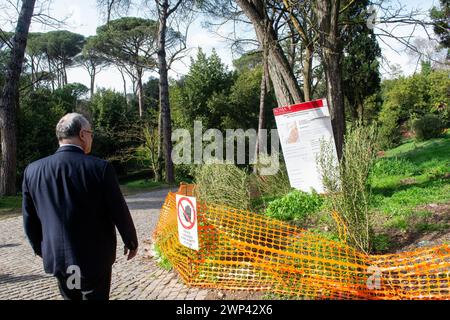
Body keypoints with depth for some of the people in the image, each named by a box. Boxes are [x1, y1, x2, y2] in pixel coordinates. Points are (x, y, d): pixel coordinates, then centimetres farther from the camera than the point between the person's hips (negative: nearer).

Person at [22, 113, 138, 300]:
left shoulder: (33, 170, -5)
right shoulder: (100, 168, -16)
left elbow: (30, 219, 4)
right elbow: (119, 212, -10)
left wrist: (40, 249, 20)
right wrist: (131, 242, 6)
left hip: (56, 257, 4)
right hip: (96, 257, -4)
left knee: (70, 296, 20)